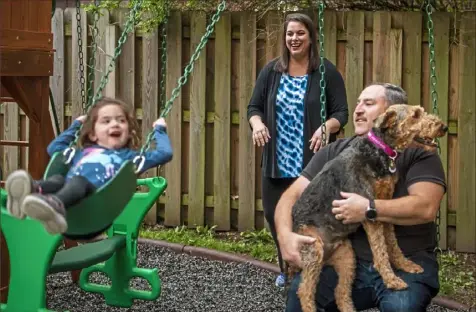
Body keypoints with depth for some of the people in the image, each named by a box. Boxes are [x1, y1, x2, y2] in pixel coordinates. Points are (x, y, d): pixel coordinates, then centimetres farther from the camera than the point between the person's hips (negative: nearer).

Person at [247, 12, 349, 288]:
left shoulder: (327, 71, -2)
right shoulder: (271, 71, 7)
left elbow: (342, 112, -3)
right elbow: (254, 106, 9)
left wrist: (326, 128, -24)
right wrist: (257, 123, -13)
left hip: (314, 163, -3)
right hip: (277, 161, 4)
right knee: (275, 216, 7)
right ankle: (288, 269, 28)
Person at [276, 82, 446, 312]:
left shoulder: (418, 153, -4)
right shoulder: (335, 152, 7)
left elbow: (427, 207, -19)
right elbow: (293, 194, 4)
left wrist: (368, 209, -24)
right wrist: (285, 235, -16)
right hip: (349, 260, 3)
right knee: (300, 291, -23)